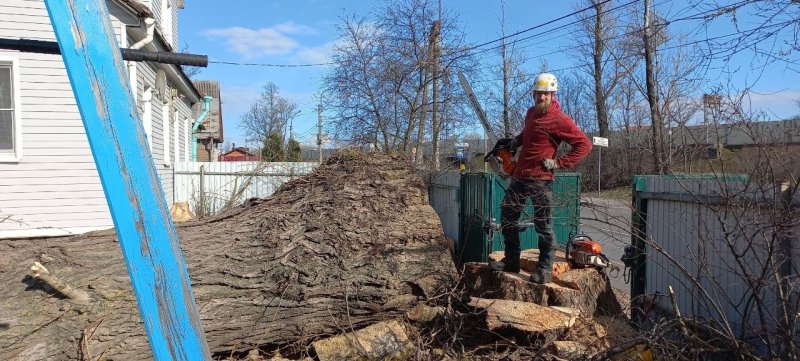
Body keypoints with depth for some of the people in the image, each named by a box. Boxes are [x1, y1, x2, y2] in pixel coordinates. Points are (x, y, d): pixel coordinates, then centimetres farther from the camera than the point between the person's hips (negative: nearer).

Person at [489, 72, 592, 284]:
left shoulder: (559, 120, -13)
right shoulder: (531, 112, 12)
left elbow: (584, 145, -15)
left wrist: (559, 163, -16)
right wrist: (516, 141, 15)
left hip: (540, 180, -8)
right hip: (519, 177, 9)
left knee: (543, 225, 0)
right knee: (507, 218, 13)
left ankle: (545, 269, 11)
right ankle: (511, 261, 25)